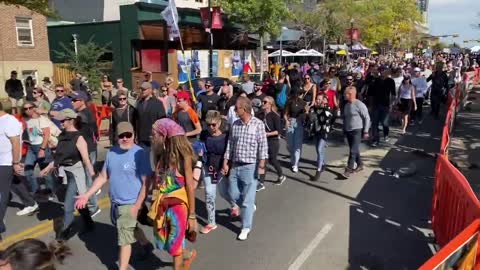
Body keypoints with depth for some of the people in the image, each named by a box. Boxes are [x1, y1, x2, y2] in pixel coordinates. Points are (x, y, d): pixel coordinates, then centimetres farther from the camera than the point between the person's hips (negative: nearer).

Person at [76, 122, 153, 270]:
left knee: (124, 240, 1)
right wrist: (87, 195, 4)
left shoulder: (140, 153, -18)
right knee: (130, 229, 27)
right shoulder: (112, 152, 2)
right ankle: (146, 245, 52)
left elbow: (146, 182, -18)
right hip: (114, 202, 7)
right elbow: (103, 177, 9)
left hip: (129, 204, -7)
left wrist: (137, 205, -21)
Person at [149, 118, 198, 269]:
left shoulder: (183, 157, -17)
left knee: (175, 245, 6)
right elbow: (156, 181, 3)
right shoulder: (160, 155, -1)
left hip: (178, 206, -6)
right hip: (162, 205, 6)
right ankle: (187, 255, 46)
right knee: (164, 242, 19)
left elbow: (190, 187, -14)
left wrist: (192, 215, -12)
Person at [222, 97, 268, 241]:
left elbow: (263, 147, -10)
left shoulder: (258, 124, -11)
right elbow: (230, 145, 8)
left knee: (248, 199, 1)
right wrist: (225, 163, 7)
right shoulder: (235, 125, 4)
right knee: (233, 194, 15)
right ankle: (249, 207, 43)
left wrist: (261, 166, -13)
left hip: (250, 167, -5)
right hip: (235, 165, 5)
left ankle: (246, 227, 16)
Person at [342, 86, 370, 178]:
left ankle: (349, 169, -7)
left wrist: (365, 131, -13)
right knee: (354, 150, 16)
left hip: (357, 131, -8)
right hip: (348, 131, 8)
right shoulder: (346, 105, 8)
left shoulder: (359, 105, -14)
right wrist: (344, 129, 17)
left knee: (353, 151, -10)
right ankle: (360, 165, 32)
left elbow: (367, 118, -12)